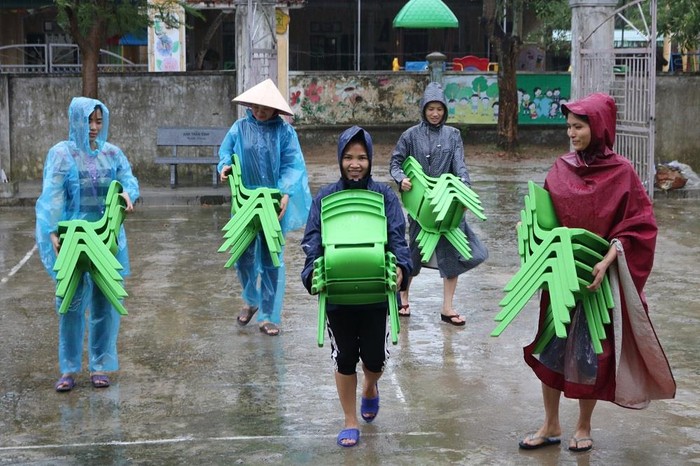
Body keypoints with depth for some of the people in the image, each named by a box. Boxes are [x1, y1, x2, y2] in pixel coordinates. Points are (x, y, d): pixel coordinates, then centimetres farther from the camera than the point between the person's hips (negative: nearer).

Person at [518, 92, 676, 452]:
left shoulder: (621, 172, -8)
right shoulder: (560, 169, 3)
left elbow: (637, 225, -9)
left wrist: (607, 261, -19)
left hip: (599, 275, -4)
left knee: (591, 352, 5)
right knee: (550, 347, 7)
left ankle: (583, 428, 22)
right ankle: (551, 426, 20)